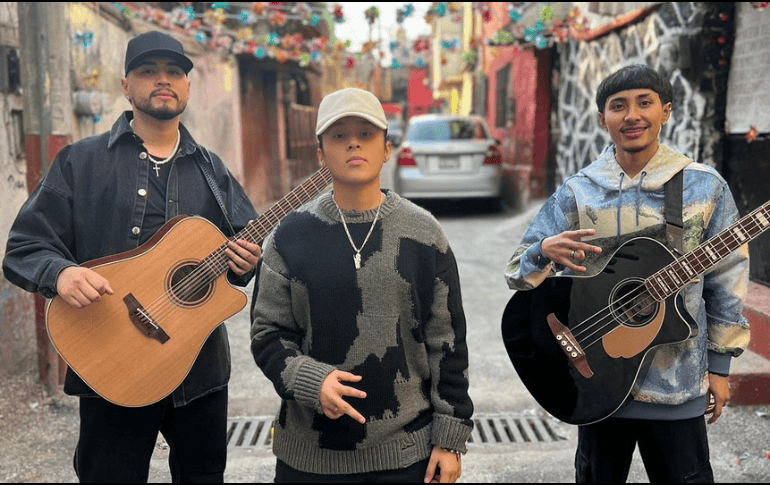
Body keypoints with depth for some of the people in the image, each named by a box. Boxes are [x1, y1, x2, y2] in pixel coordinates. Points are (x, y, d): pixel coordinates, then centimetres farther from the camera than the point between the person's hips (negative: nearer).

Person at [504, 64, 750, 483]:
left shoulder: (704, 187, -1)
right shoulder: (577, 192, -1)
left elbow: (726, 281, 4)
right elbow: (518, 272, -2)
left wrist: (719, 365, 4)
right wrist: (545, 251, -25)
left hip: (677, 386, 0)